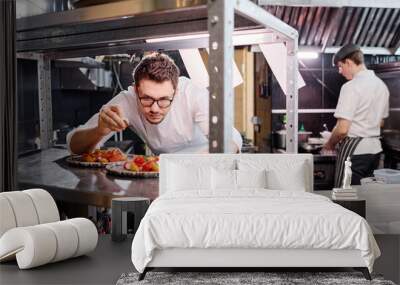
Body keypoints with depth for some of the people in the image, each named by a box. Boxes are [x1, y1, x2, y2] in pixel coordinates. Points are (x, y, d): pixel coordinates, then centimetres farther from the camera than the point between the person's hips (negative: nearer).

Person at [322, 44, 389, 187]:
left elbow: (342, 129, -19)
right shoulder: (382, 85, 10)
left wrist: (330, 144, -2)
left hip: (354, 149, -8)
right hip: (375, 148, 8)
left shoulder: (351, 87, -16)